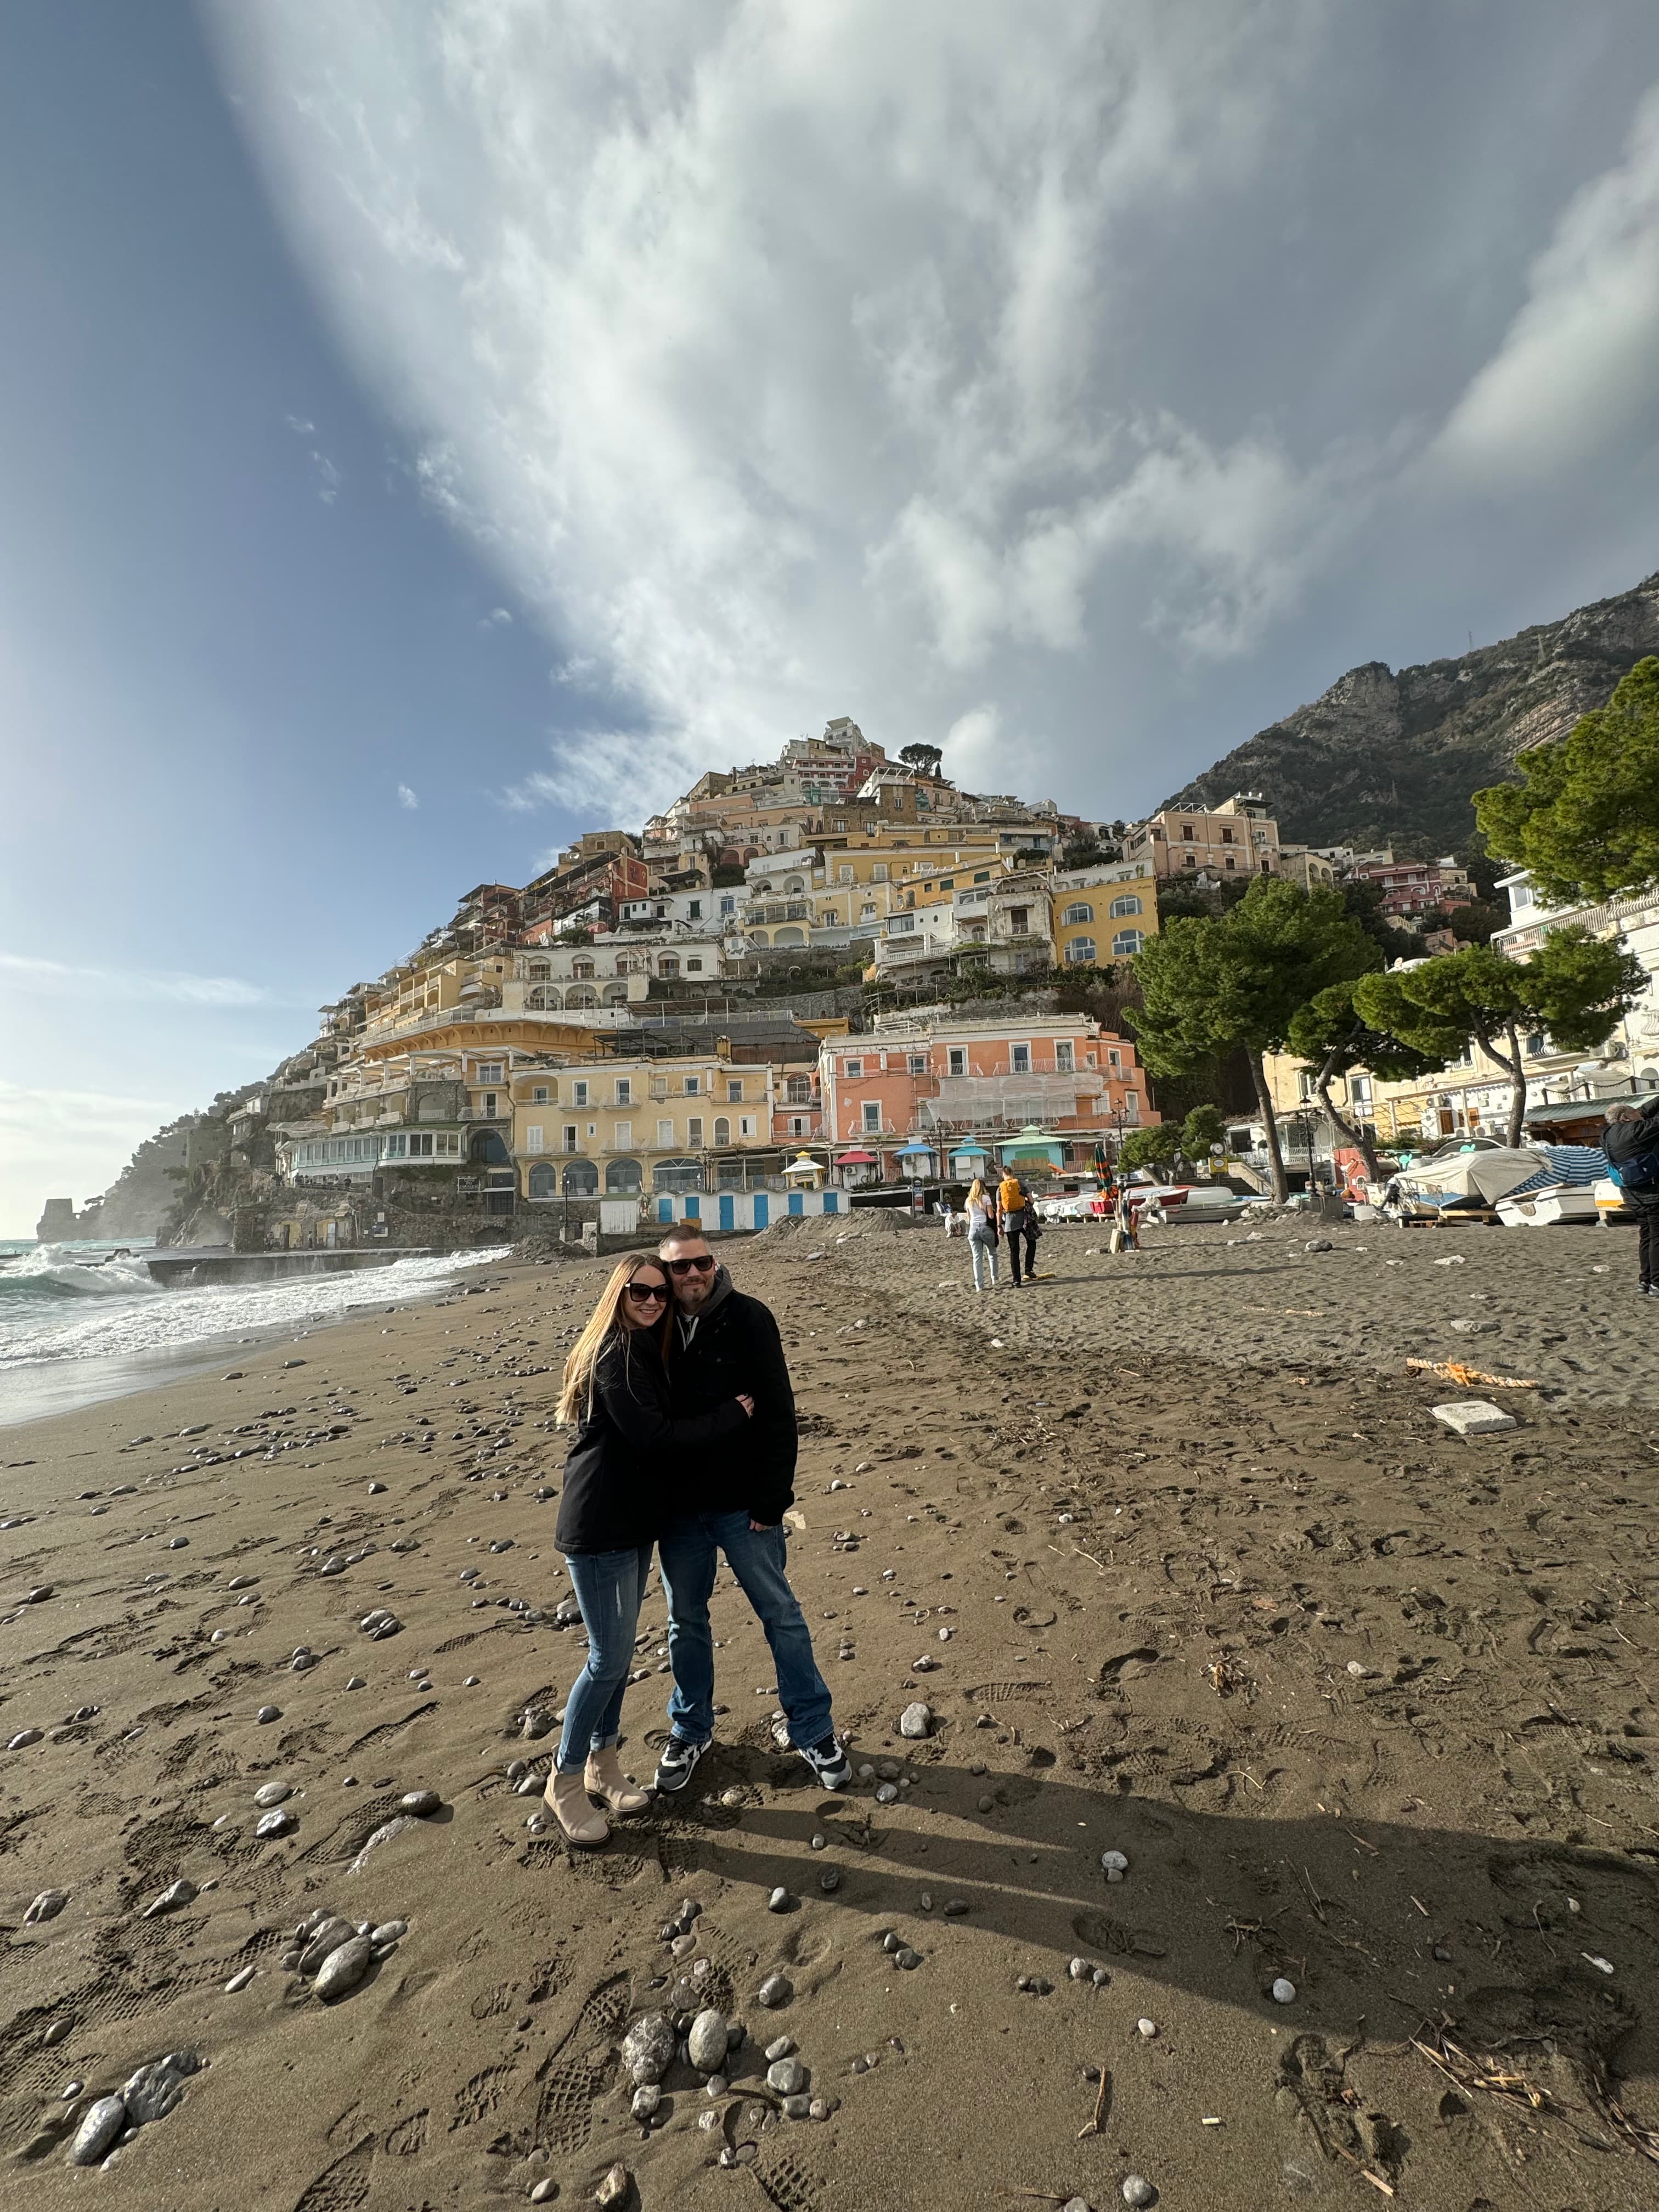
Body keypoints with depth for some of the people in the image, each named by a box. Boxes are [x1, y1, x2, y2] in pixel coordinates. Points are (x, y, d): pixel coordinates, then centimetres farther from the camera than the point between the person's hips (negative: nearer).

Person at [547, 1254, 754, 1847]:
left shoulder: (646, 1351, 9)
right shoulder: (614, 1355, -20)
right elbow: (652, 1436, -26)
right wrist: (731, 1415, -19)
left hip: (632, 1524, 9)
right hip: (598, 1528, -9)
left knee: (620, 1649, 19)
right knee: (609, 1657, 2)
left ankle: (603, 1763, 37)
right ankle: (565, 1779, 23)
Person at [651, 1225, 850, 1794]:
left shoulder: (748, 1319, -14)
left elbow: (777, 1414, -14)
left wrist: (771, 1500, -15)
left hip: (742, 1506, -3)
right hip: (678, 1508, 3)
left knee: (781, 1614, 10)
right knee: (685, 1621, 19)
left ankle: (811, 1728, 30)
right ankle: (690, 1729, 41)